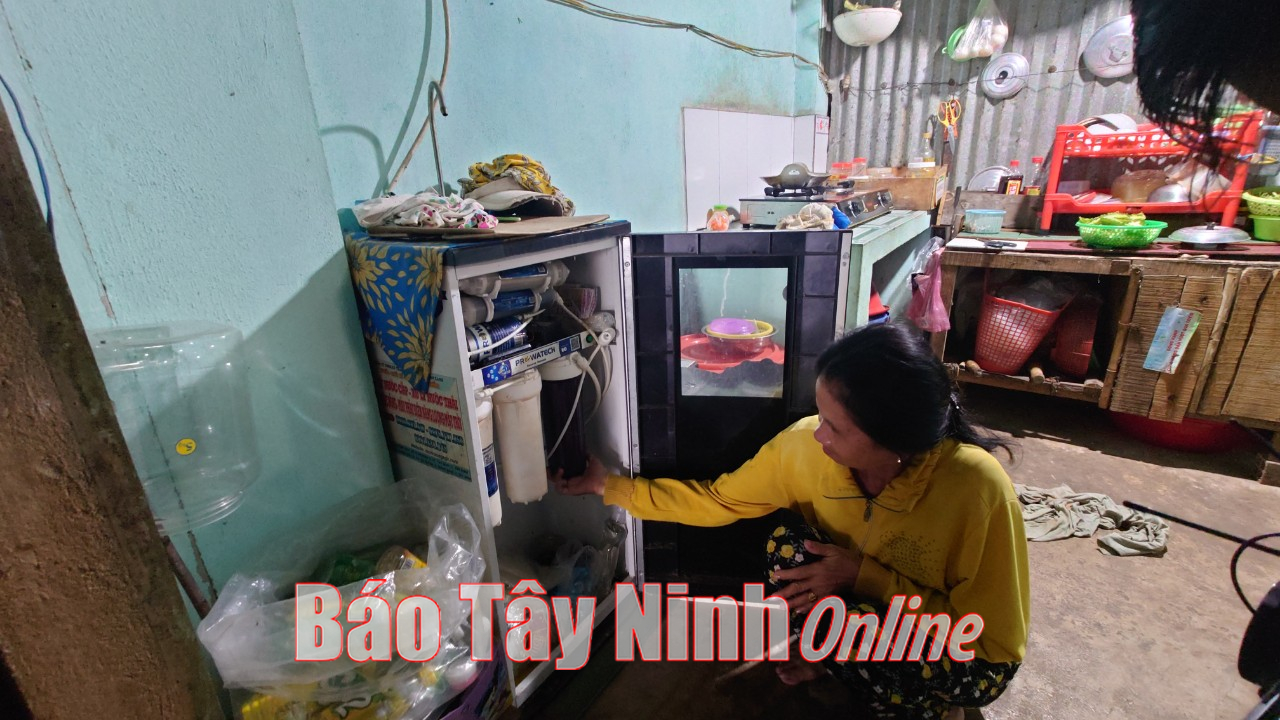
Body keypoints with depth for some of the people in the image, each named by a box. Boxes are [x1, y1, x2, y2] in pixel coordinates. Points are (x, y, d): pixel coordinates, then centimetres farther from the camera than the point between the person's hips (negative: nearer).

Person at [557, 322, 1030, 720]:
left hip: (965, 666, -3)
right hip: (867, 605, 3)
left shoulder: (977, 490, -33)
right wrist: (614, 486, -11)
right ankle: (828, 663, 4)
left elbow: (995, 647, -21)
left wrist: (863, 576, -32)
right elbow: (720, 500, -9)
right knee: (788, 544, -25)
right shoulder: (806, 443, -23)